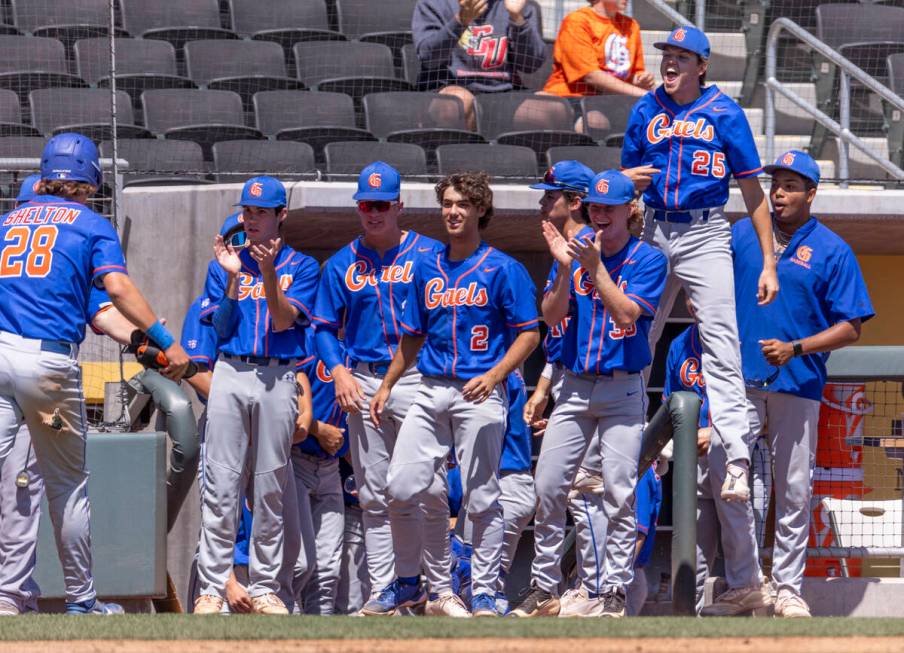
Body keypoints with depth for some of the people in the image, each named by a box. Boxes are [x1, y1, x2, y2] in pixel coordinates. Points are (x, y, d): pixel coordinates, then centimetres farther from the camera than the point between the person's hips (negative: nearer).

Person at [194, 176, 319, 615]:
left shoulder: (302, 266, 7)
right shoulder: (225, 266, 13)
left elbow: (283, 320, -5)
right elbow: (221, 327, 4)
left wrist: (269, 272, -18)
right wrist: (234, 278, -8)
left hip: (278, 378, -1)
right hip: (230, 375, 1)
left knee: (270, 488, 1)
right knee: (221, 485, -5)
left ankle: (265, 587, 7)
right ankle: (211, 588, -6)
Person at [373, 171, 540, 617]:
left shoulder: (503, 270, 0)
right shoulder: (427, 269, 16)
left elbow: (529, 333, -4)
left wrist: (494, 375, -17)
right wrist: (386, 386, 17)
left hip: (479, 394, -5)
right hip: (431, 392, 5)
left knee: (481, 498, -4)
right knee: (404, 489, -5)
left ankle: (484, 598, 2)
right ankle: (440, 590, 7)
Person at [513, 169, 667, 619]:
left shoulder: (648, 260, -3)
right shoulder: (574, 248, 6)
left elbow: (626, 314, -15)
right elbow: (551, 316, -1)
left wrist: (596, 266, -21)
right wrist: (565, 268, -15)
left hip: (622, 391, -3)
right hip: (574, 387, 3)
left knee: (619, 492, -8)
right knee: (547, 487, -2)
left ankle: (613, 593, -3)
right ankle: (543, 590, 6)